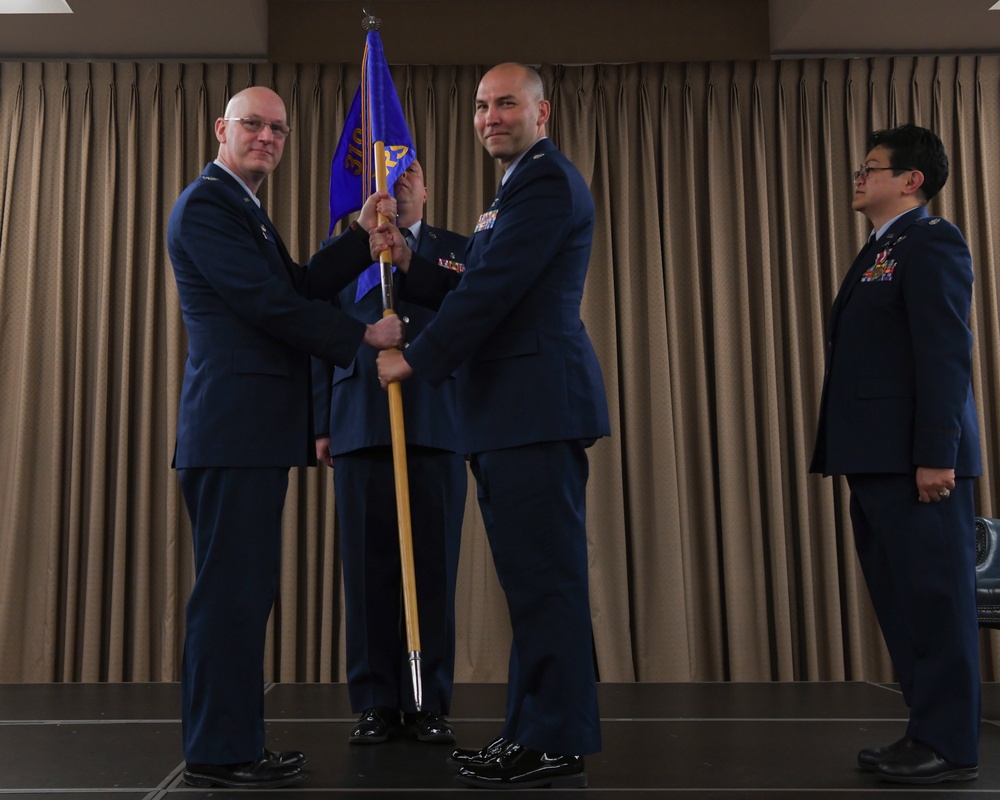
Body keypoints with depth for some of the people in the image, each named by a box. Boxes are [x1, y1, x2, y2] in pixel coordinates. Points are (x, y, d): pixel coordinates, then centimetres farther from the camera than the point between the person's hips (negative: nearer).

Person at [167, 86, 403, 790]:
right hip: (233, 425, -10)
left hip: (257, 428, 10)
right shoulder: (206, 204, -7)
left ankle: (233, 742, 21)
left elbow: (302, 286, 19)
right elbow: (267, 302, -15)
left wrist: (366, 234, 12)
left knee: (245, 590, 12)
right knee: (231, 588, -6)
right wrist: (364, 337, -9)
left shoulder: (246, 209, 25)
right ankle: (218, 753, 3)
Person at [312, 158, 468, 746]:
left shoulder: (457, 251, 16)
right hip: (361, 426, 1)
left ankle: (430, 703, 9)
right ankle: (376, 703, 10)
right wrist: (322, 424, 3)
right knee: (369, 566, 1)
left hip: (438, 427, 0)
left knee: (433, 565, 0)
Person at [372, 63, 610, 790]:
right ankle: (533, 731, 22)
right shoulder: (520, 187, 25)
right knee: (535, 575, 13)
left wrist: (417, 359, -8)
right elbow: (474, 292, 22)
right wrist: (409, 262, 7)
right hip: (513, 411, 11)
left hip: (539, 407, -11)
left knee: (546, 575, -6)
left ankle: (558, 746, 3)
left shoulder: (546, 180, -8)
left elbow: (494, 290, -16)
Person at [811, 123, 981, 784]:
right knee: (898, 598, 12)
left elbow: (947, 353, -15)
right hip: (878, 458, 9)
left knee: (934, 598, -3)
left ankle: (950, 747, 6)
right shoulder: (877, 254, 22)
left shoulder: (933, 243, -6)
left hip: (916, 457, -9)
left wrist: (936, 454, -21)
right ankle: (928, 731, 22)